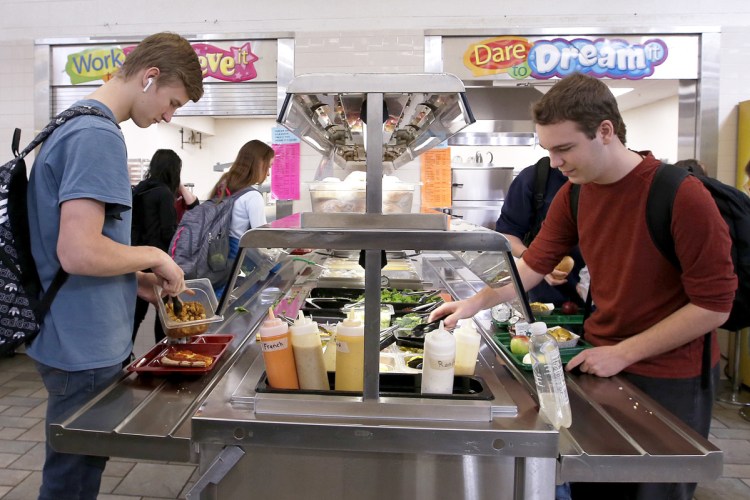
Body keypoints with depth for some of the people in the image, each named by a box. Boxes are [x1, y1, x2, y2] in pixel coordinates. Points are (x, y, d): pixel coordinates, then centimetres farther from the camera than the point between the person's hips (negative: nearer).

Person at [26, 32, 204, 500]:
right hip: (85, 349, -9)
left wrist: (136, 280, 11)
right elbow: (78, 252, -28)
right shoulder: (99, 135, -19)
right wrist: (155, 257, -12)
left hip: (85, 341, 9)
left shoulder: (74, 125, 12)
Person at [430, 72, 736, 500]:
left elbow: (714, 306, -17)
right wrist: (475, 303, -11)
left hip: (670, 379, -5)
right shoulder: (573, 194, -2)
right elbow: (533, 265, 2)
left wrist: (623, 353, -17)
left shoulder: (681, 195, -21)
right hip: (600, 362, 5)